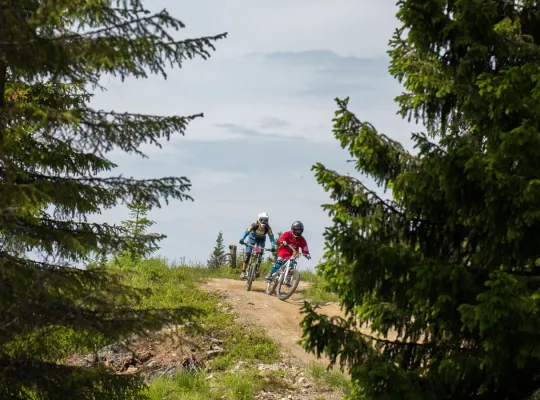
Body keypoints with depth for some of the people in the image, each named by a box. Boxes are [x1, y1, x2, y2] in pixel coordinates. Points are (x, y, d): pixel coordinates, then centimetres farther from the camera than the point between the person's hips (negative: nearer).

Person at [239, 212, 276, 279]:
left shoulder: (267, 227, -27)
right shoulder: (254, 225, -31)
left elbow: (271, 237, -29)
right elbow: (247, 231, -39)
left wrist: (273, 246, -43)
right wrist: (242, 239, -54)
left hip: (261, 240, 1)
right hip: (252, 238, -1)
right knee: (248, 254, -14)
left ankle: (256, 270, 2)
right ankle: (243, 271, -11)